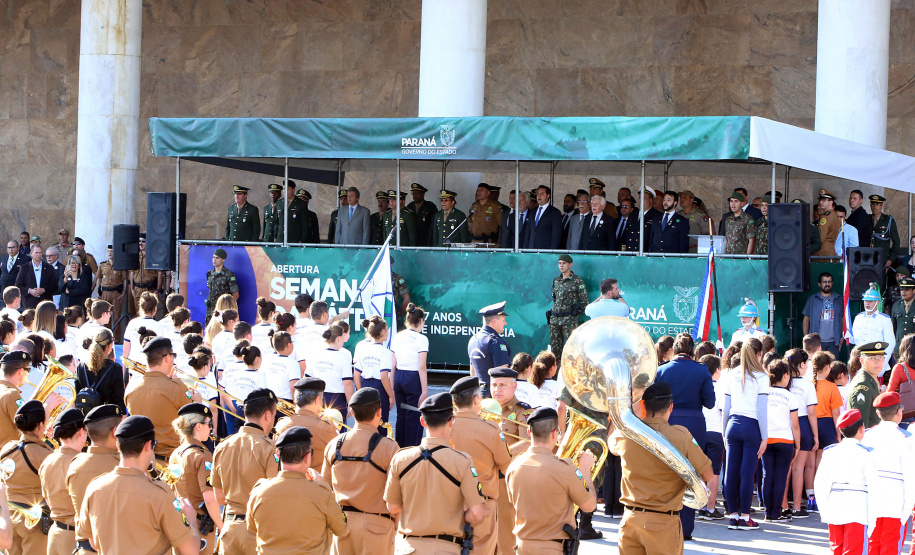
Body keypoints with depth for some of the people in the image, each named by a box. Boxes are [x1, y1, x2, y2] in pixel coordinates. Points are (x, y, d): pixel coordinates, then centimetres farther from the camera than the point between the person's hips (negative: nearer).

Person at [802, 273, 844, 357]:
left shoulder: (838, 299, 13)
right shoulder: (812, 299, 9)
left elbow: (843, 319, 14)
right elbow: (806, 319, 9)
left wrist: (842, 337, 4)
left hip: (833, 342, 1)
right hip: (817, 342, -1)